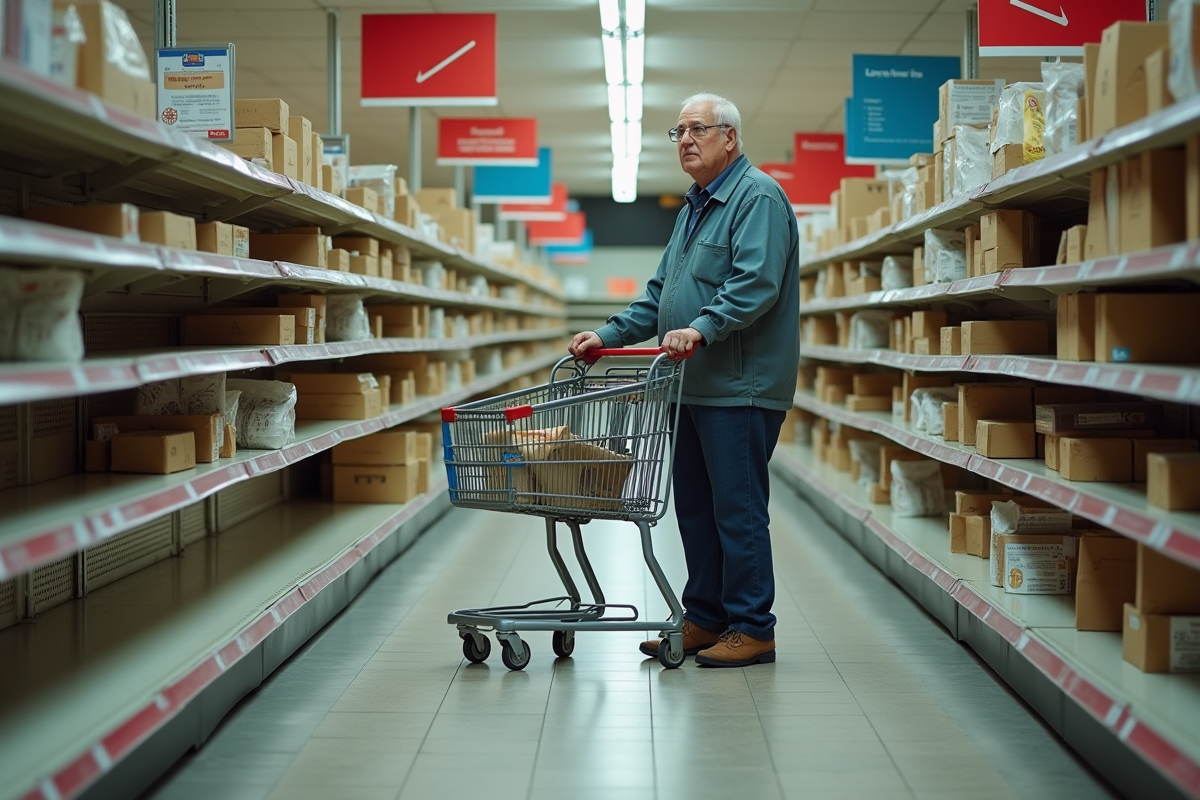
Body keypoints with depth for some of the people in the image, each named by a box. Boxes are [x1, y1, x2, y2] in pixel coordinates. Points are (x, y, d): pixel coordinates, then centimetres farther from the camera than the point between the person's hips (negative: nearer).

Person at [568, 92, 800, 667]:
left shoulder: (758, 198, -9)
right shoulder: (695, 207, 23)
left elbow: (756, 283, -22)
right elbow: (662, 293, 26)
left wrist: (702, 328, -31)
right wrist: (609, 336, 17)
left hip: (740, 388, -10)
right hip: (693, 386, 10)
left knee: (737, 509, -6)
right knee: (696, 507, 12)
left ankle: (751, 629, 1)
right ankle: (705, 619, 21)